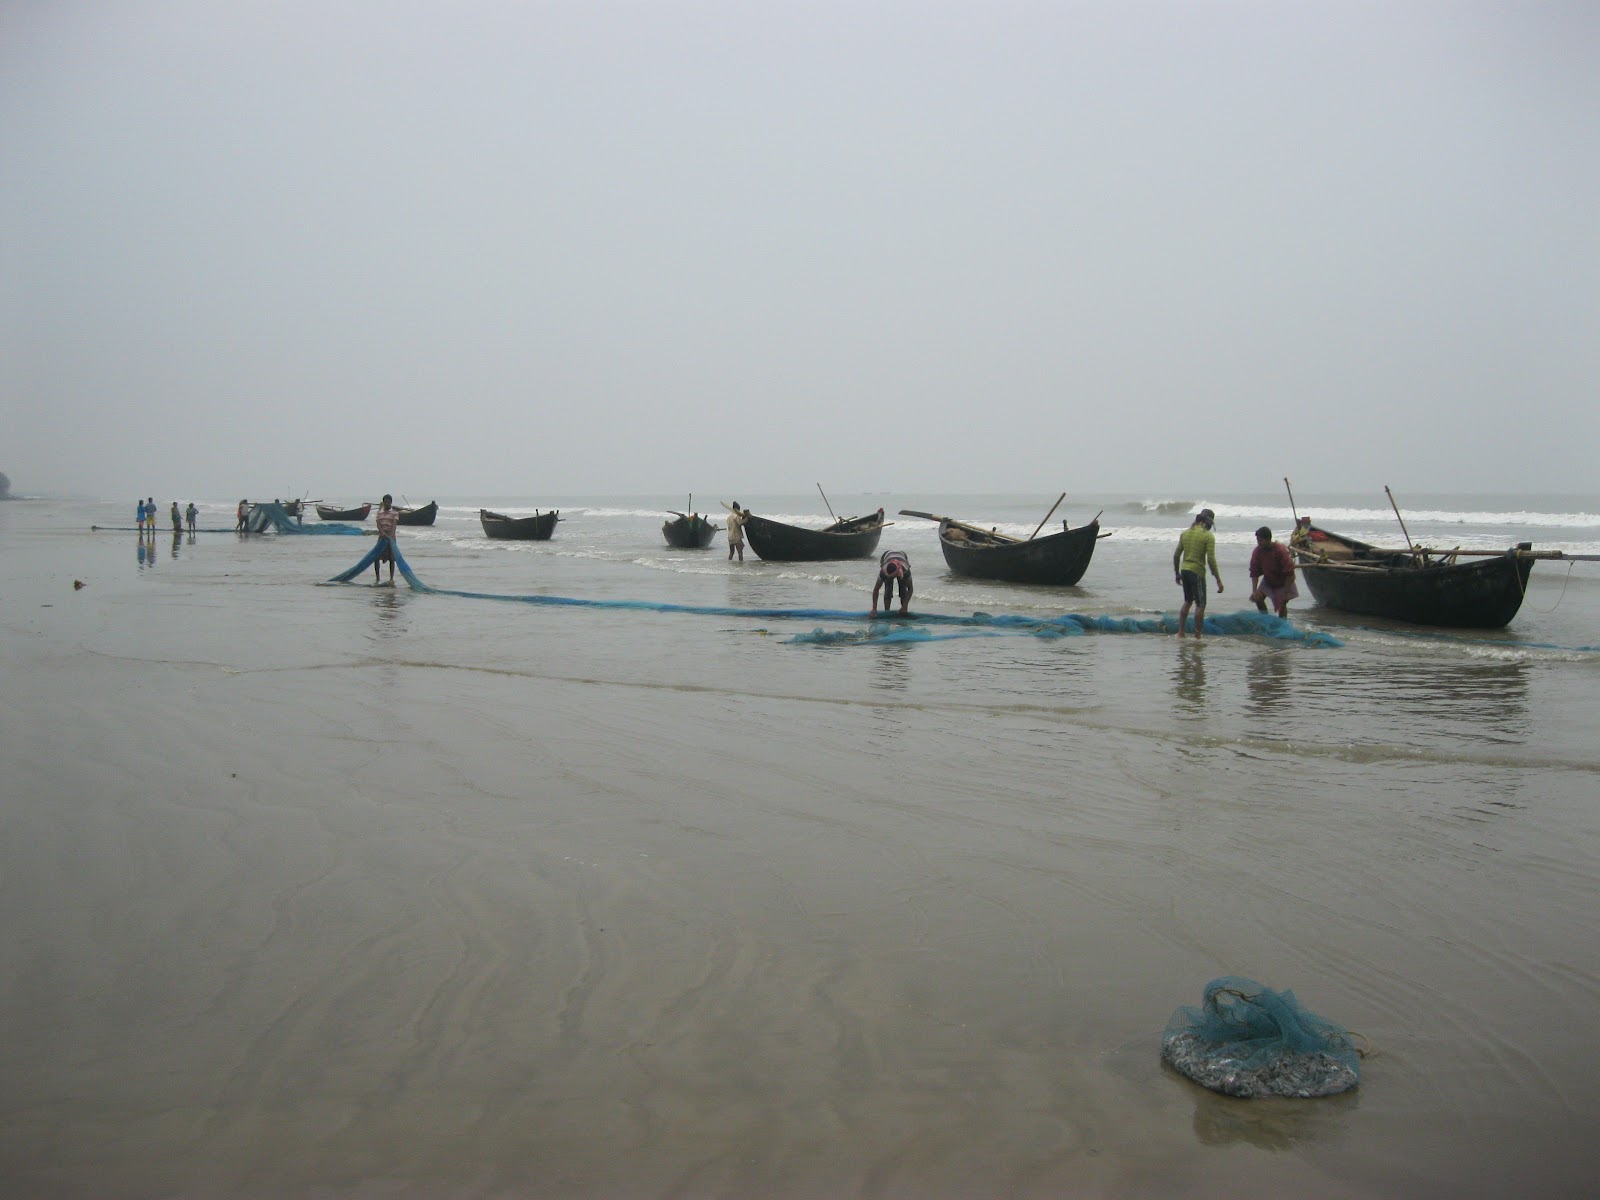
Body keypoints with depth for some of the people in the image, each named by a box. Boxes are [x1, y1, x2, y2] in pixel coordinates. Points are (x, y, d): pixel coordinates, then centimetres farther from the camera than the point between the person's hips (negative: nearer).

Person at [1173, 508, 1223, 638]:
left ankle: (1180, 632, 19)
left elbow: (1176, 555, 11)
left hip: (1184, 570, 6)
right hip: (1197, 572, -6)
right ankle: (1198, 635, 5)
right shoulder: (1208, 536, -10)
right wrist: (1218, 580, -10)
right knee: (1200, 604, 3)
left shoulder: (1185, 533, 9)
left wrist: (1177, 573, 22)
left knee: (1187, 601, 21)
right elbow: (1211, 559, -14)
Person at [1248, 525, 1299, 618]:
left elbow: (1289, 573, -26)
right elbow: (1254, 572, -15)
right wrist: (1254, 591, -27)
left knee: (1281, 605, -11)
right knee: (1258, 598, -12)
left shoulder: (1281, 550, -30)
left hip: (1284, 582, -4)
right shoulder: (1257, 551, -18)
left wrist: (1286, 593, -26)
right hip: (1268, 580, 4)